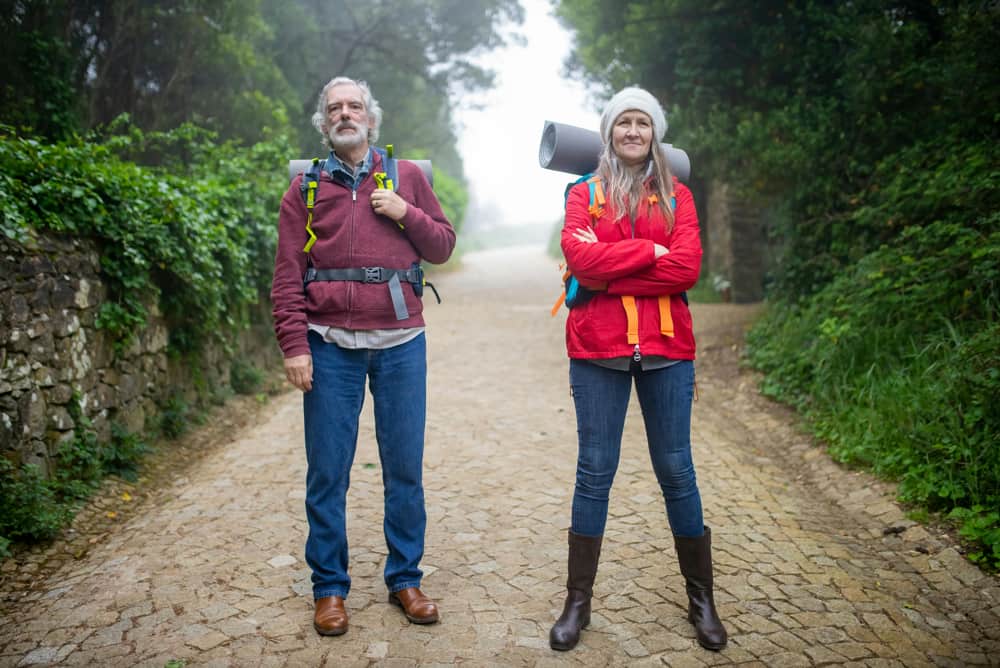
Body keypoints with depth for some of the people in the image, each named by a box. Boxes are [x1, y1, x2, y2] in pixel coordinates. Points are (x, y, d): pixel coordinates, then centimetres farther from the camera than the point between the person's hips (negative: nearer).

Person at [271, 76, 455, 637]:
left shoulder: (407, 175, 11)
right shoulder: (306, 187, 8)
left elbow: (443, 246, 11)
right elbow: (288, 275, 2)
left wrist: (405, 212, -5)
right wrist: (294, 346, -7)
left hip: (401, 343, 1)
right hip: (331, 346, 0)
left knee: (405, 469, 7)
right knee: (327, 473, 4)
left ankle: (406, 579, 22)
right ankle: (330, 587, 20)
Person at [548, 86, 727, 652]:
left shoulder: (677, 196, 10)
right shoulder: (585, 195, 9)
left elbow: (687, 267, -7)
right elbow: (582, 259, -9)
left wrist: (610, 271, -10)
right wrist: (651, 252, -9)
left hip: (666, 348, 1)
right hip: (598, 349, 0)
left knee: (677, 471, 7)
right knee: (594, 472, 4)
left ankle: (702, 599, 24)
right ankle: (578, 601, 17)